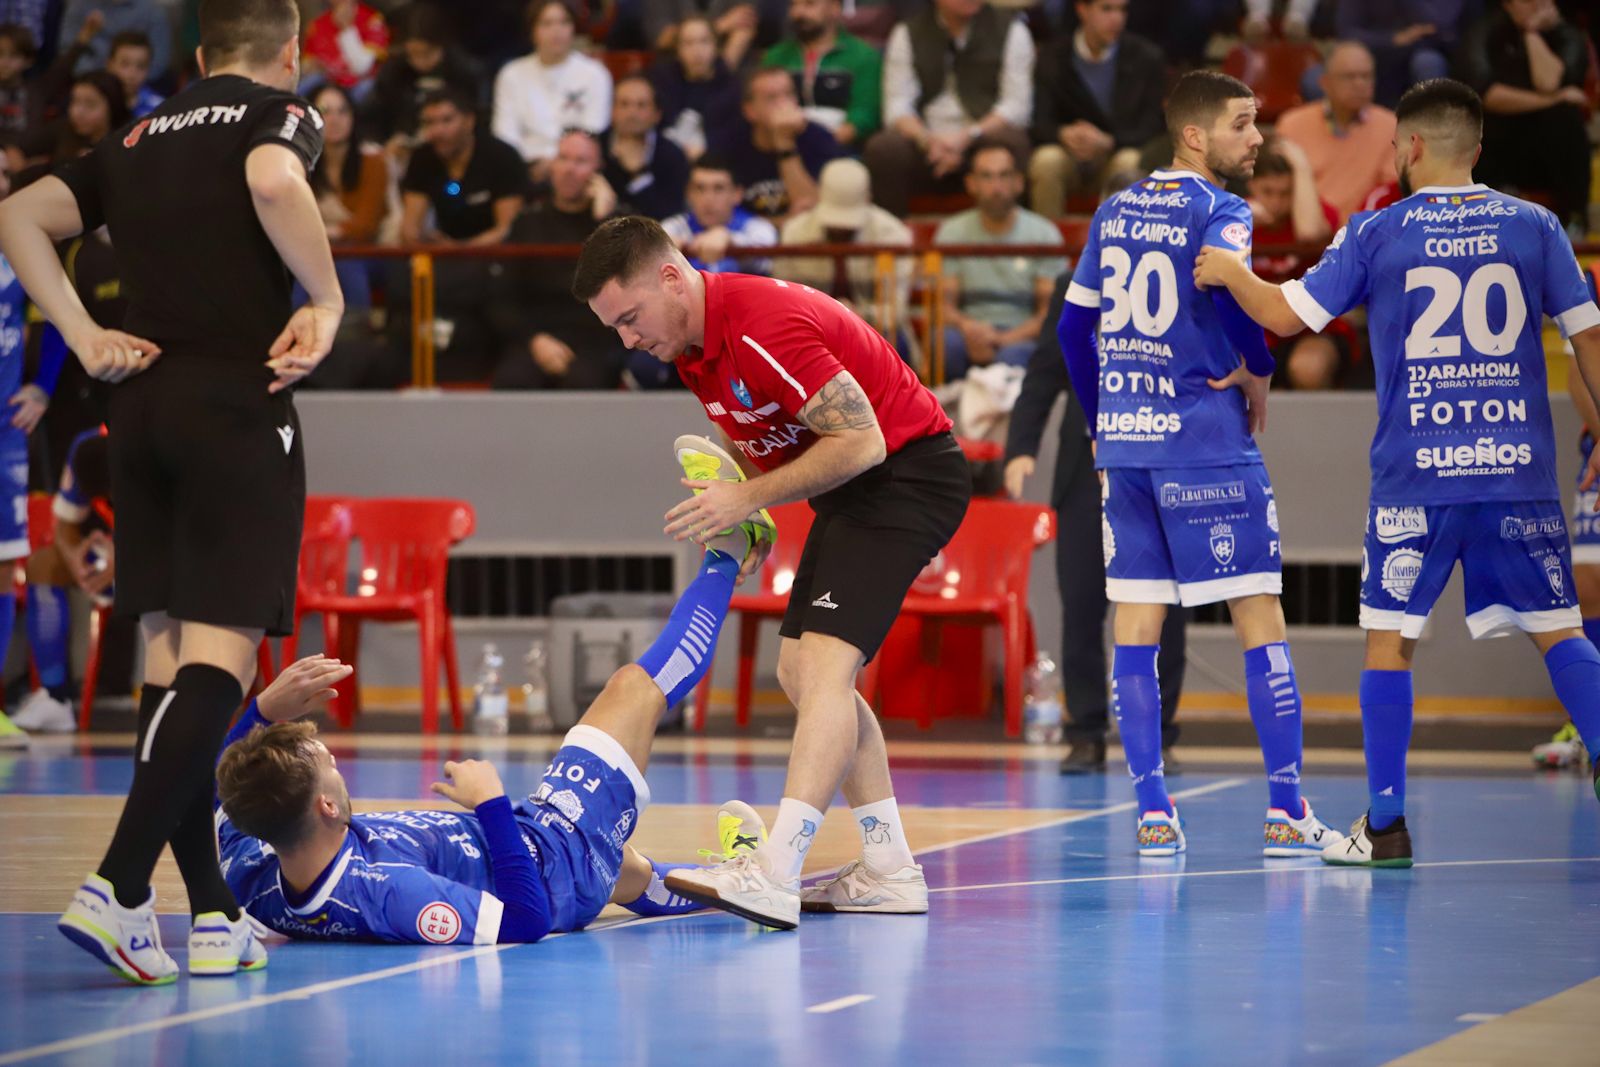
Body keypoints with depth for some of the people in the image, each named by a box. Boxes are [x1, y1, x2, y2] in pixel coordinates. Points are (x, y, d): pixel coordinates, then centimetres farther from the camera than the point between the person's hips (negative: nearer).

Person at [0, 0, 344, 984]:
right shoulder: (279, 115, 2)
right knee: (221, 654, -9)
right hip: (239, 400, -6)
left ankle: (213, 912, 7)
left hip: (144, 401, 6)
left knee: (168, 653, 7)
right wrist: (327, 301, -10)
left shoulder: (141, 138, 19)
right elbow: (275, 181, -21)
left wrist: (85, 338, 9)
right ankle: (120, 886, -22)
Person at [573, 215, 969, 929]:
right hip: (851, 493, 11)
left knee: (826, 663, -22)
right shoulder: (691, 346, 5)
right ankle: (888, 871, 14)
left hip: (909, 472, -11)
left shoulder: (762, 326, -26)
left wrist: (749, 498, -21)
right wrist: (744, 513, 0)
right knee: (799, 670, 11)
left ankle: (775, 874, -33)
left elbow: (862, 440, -27)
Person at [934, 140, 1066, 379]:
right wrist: (967, 327, -20)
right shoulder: (951, 232, 11)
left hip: (1021, 339, -2)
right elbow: (944, 303, 5)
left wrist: (1003, 339, -18)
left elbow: (1051, 310, 0)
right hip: (971, 335, 2)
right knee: (945, 342, -35)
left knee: (1013, 357, -38)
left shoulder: (1044, 234, 6)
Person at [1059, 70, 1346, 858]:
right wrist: (1257, 371, -11)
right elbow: (1225, 281, -28)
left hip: (1123, 439, 6)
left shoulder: (1115, 211, 14)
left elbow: (1074, 324, 17)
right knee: (1259, 618, 0)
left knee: (1135, 628, 7)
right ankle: (1286, 812, -1)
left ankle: (1154, 815, 4)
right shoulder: (1217, 210, -7)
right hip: (1202, 439, -6)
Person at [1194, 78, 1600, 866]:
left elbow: (1285, 314, 2)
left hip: (1416, 472, -2)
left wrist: (1229, 272, 21)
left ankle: (1386, 825, 6)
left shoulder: (1378, 234, 0)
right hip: (1519, 468, 2)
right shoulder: (1533, 227, 5)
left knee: (1388, 639, 8)